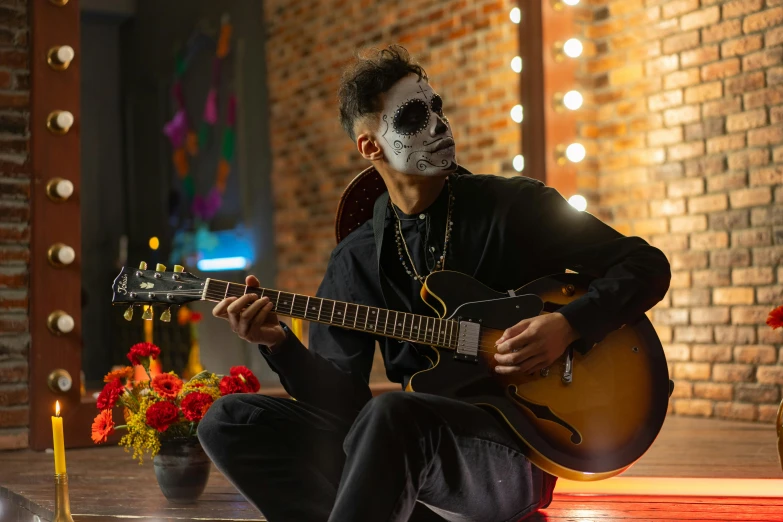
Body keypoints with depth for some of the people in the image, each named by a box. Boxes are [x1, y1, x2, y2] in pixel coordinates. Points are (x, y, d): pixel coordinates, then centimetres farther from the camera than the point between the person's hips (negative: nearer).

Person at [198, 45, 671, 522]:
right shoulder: (357, 260, 9)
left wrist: (568, 326, -16)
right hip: (410, 448, 5)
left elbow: (648, 266, 0)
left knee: (392, 414, -37)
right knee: (231, 421, -8)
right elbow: (341, 399, 7)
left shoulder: (515, 206, 0)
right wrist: (280, 344, -11)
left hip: (512, 454, -5)